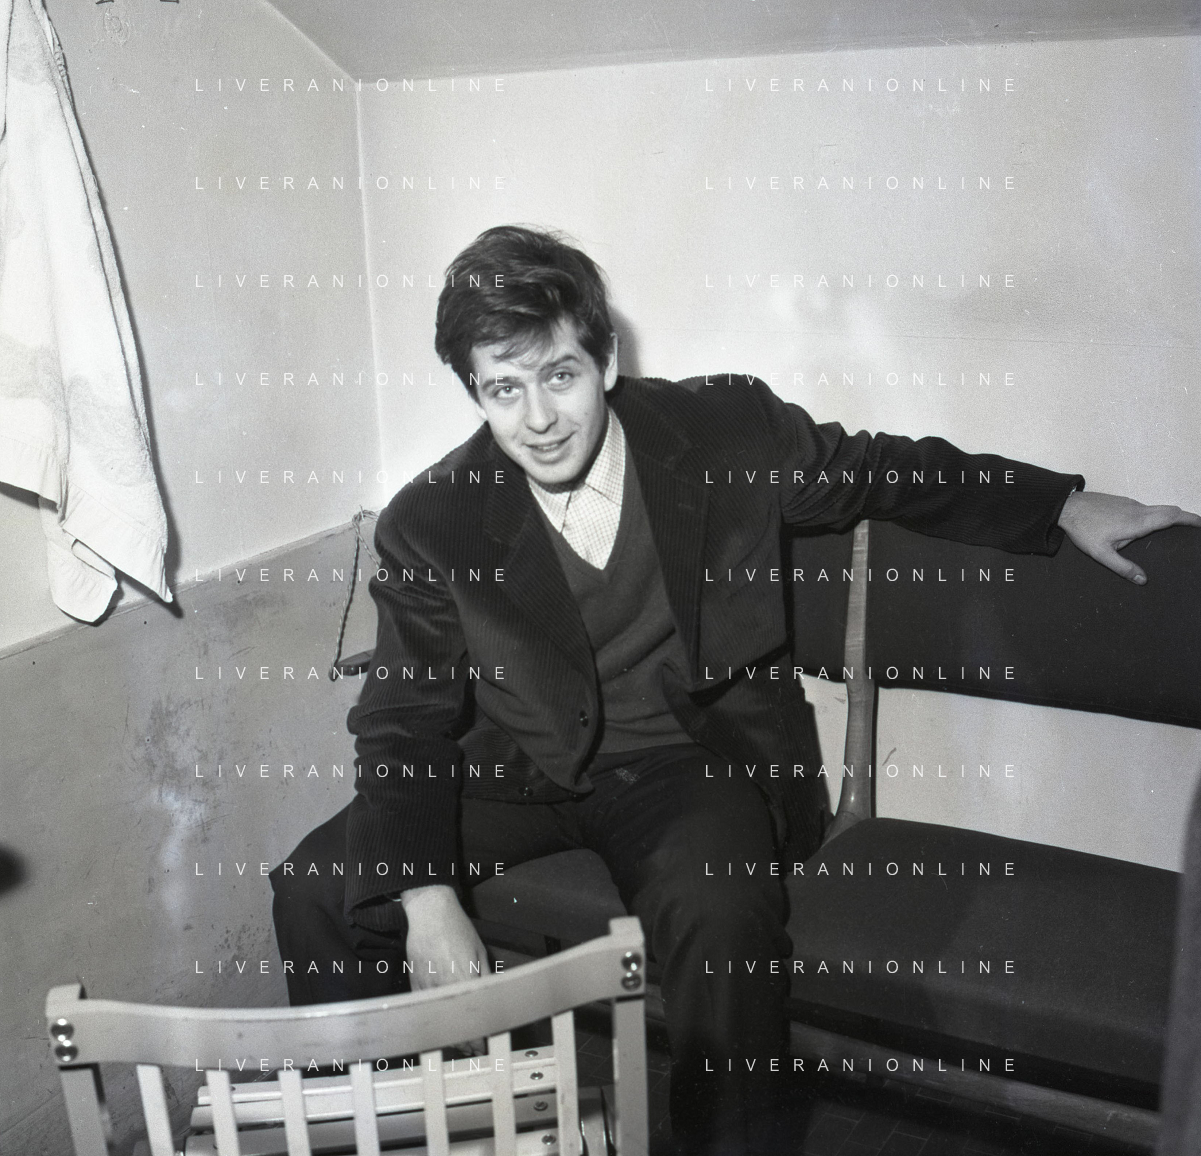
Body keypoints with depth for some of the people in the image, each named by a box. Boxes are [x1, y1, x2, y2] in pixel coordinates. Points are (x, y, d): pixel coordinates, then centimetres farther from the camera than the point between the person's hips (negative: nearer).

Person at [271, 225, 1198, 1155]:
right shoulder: (430, 525, -10)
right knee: (320, 889, -13)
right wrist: (426, 897, -20)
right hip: (517, 769, 2)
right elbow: (405, 720, -6)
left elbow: (880, 472, 7)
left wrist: (1065, 506, 10)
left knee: (723, 917, -33)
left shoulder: (730, 430, -9)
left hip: (689, 760, -1)